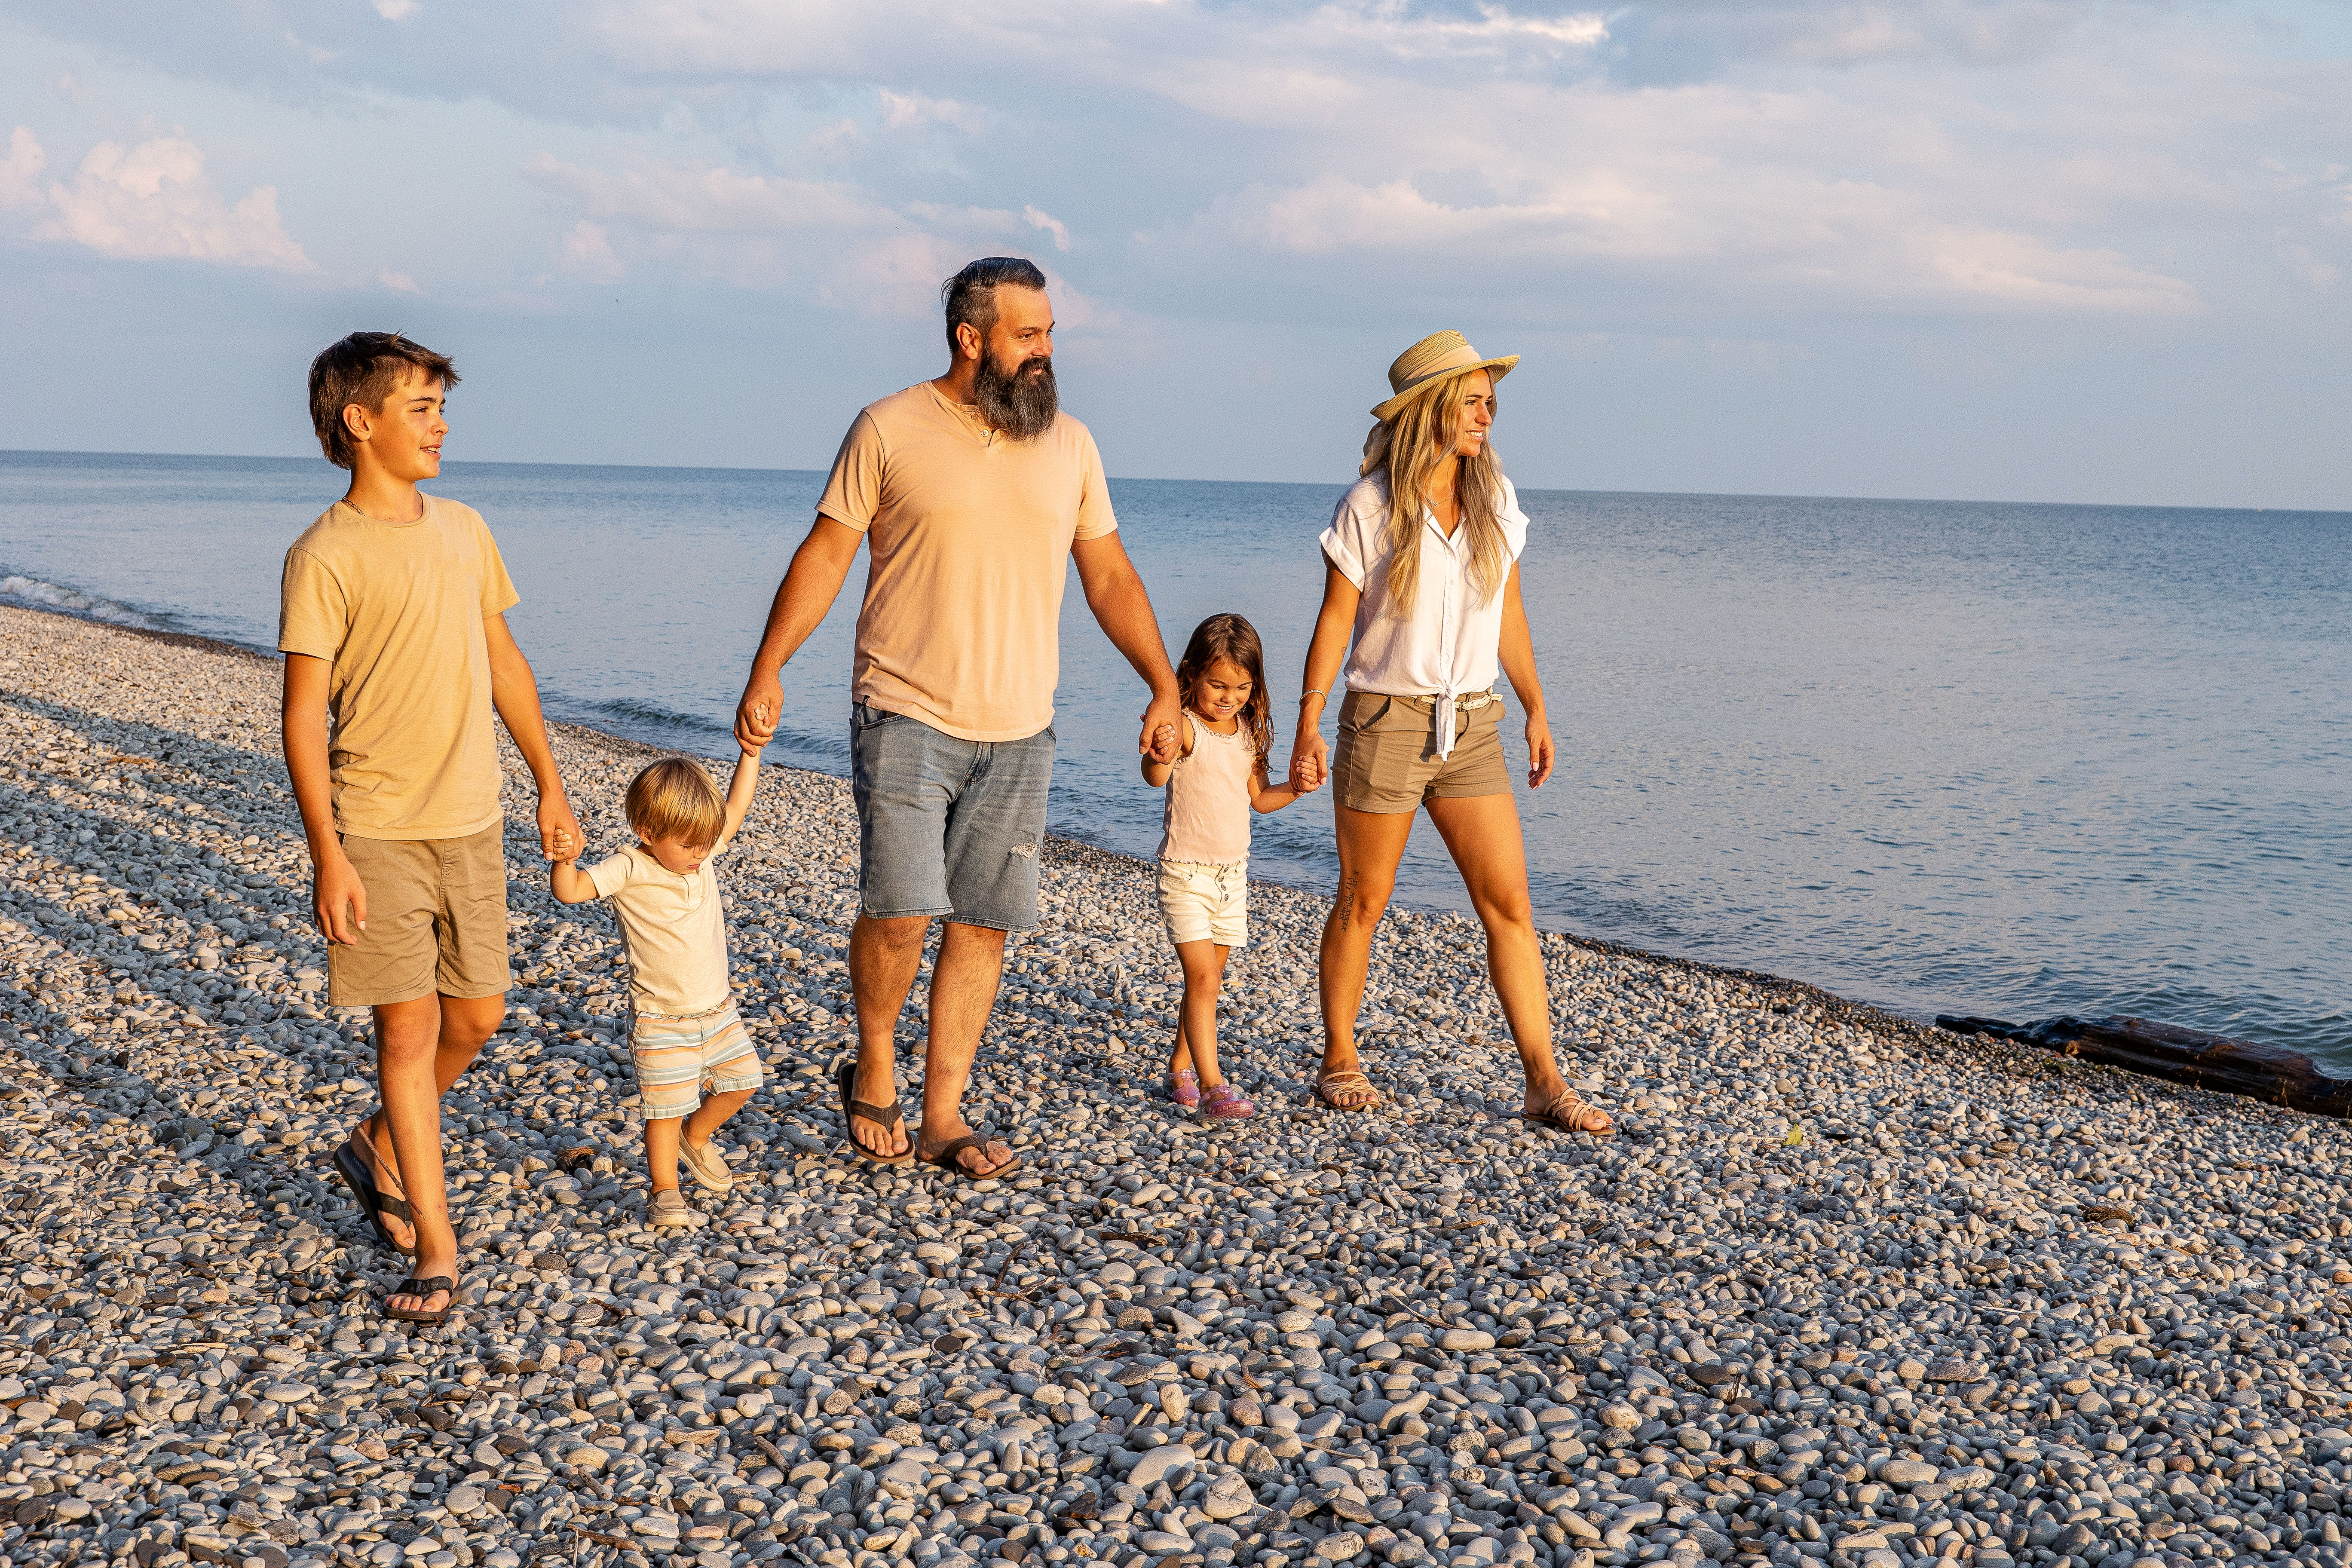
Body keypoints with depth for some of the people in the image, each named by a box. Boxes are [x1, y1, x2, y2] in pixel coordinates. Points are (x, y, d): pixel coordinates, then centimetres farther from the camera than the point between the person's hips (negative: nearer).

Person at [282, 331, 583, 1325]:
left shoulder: (463, 531, 8)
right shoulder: (325, 558, -10)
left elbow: (503, 661, 16)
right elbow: (304, 714, -11)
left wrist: (549, 783, 15)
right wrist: (327, 853, -16)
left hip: (472, 821, 6)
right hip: (378, 831, -6)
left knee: (477, 1016, 11)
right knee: (409, 1026, -3)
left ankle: (380, 1148, 38)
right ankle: (436, 1247, 5)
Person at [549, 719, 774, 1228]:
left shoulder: (701, 854, -1)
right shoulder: (629, 871, -17)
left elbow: (736, 807, 9)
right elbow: (569, 891, -25)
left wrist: (752, 751, 4)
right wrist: (566, 860, -45)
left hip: (718, 1008, 6)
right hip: (662, 1019, -6)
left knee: (741, 1081, 16)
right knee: (666, 1105, -3)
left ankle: (697, 1135, 42)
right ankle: (664, 1191, 14)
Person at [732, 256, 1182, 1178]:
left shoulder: (1069, 445, 10)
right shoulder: (891, 430, -2)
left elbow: (1109, 576, 15)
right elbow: (825, 554, 0)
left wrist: (1164, 686, 9)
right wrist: (768, 669, -8)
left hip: (1018, 731, 4)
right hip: (906, 717, -4)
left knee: (984, 925, 4)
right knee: (901, 909, -14)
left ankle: (943, 1116, 15)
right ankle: (873, 1069, 14)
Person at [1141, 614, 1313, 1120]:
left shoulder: (1248, 735, 6)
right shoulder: (1185, 728, -15)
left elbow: (1257, 797, 16)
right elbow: (1155, 778, -34)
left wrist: (1294, 789, -2)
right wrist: (1160, 754, -56)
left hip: (1233, 873, 7)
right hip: (1185, 872, -7)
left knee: (1208, 978, 14)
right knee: (1202, 977, -13)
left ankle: (1181, 1068, 28)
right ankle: (1211, 1085, -14)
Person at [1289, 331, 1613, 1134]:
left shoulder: (1495, 501, 5)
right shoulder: (1370, 507, -7)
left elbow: (1508, 612, 13)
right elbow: (1335, 620, -6)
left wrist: (1536, 710, 13)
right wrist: (1307, 727, -10)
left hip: (1471, 727, 4)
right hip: (1385, 722, -4)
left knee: (1509, 903, -1)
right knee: (1363, 902, 7)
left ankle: (1544, 1082, 2)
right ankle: (1339, 1062, 23)